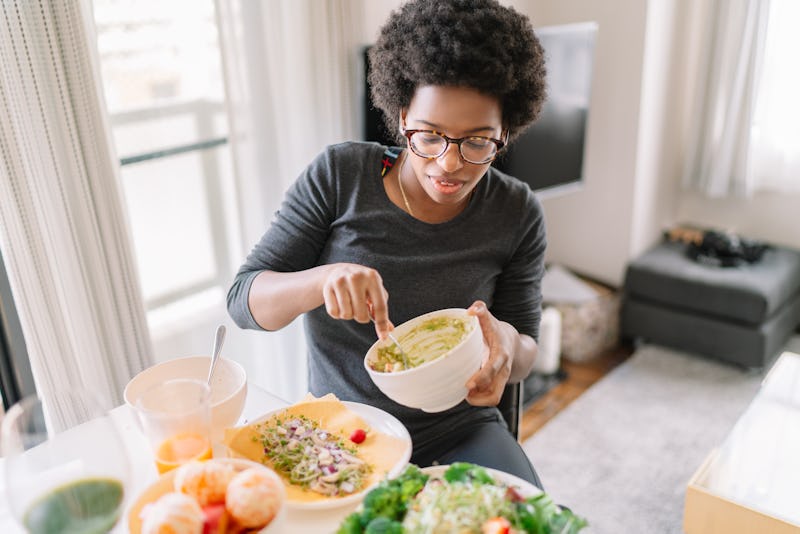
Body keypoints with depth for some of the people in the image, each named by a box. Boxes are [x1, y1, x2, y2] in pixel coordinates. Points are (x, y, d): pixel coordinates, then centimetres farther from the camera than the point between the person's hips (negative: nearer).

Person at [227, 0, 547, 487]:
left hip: (459, 434, 1)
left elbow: (526, 349, 1)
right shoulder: (339, 176, -11)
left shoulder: (517, 214, -7)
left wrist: (508, 344, -24)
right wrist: (323, 279, -31)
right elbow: (244, 300, -10)